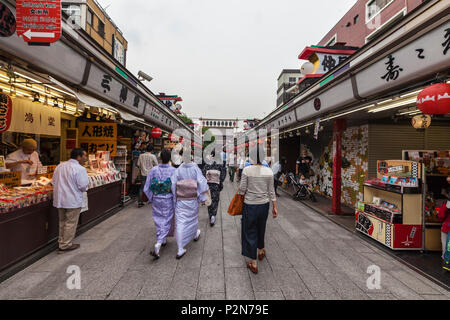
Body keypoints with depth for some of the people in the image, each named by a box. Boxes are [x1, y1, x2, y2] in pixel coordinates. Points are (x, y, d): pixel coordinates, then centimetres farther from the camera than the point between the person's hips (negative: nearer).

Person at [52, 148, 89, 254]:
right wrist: (83, 189, 2)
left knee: (62, 221, 21)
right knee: (71, 223, 5)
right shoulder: (80, 169, -18)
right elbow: (83, 186, -20)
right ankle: (65, 245, 13)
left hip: (59, 199, 8)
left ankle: (61, 241, 33)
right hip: (73, 201, -8)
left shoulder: (60, 166, 7)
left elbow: (53, 182, 11)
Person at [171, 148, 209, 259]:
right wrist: (203, 198, -6)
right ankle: (195, 235, 51)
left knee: (180, 223, 2)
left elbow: (173, 185, -7)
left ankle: (180, 250, 2)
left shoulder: (178, 170, -8)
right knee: (193, 218, 25)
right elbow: (201, 183, -12)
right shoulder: (195, 168, -9)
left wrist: (174, 199, 3)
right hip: (192, 200, 1)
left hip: (180, 201, 0)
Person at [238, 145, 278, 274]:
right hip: (264, 204, 4)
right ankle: (261, 250, 49)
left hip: (250, 205, -3)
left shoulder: (247, 170, -14)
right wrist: (275, 207, 8)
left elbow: (242, 189, -11)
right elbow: (271, 191, 0)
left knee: (250, 232, 10)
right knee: (261, 229, 26)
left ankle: (253, 263, 17)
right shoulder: (269, 171, -5)